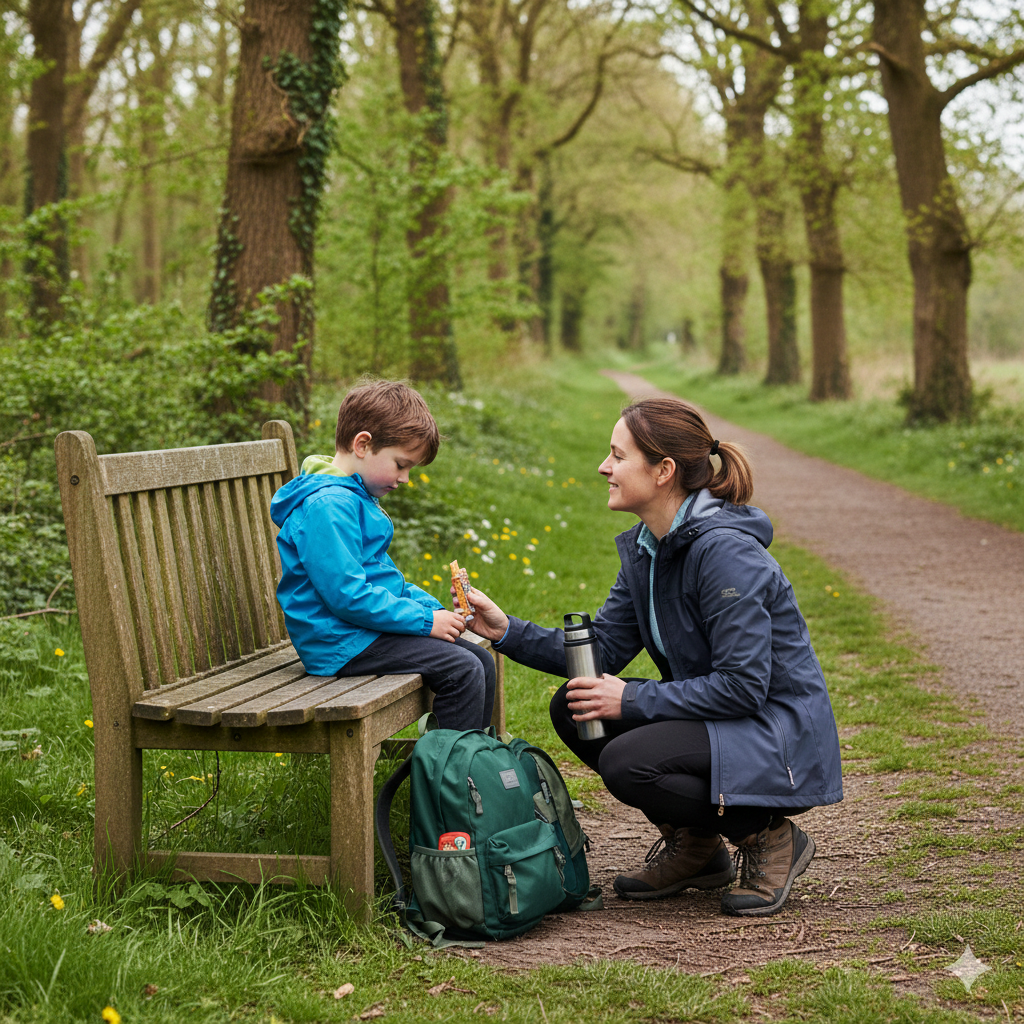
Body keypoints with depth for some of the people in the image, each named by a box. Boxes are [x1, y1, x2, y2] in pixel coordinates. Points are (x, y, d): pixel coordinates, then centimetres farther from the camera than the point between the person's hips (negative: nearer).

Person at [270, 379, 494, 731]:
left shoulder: (355, 497, 16)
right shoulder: (327, 506, -20)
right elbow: (347, 596, -24)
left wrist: (434, 609, 8)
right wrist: (424, 620, -18)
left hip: (365, 631, 11)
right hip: (342, 643, -11)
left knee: (482, 661, 7)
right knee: (462, 672, -20)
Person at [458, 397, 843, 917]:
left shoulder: (724, 551, -24)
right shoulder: (646, 547, 4)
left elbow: (742, 686, -26)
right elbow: (603, 648, 6)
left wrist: (633, 701, -21)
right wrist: (507, 632, -4)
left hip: (779, 741, -9)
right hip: (713, 717, 9)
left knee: (628, 762, -27)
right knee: (573, 708, 0)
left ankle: (769, 837, -4)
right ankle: (691, 843, 11)